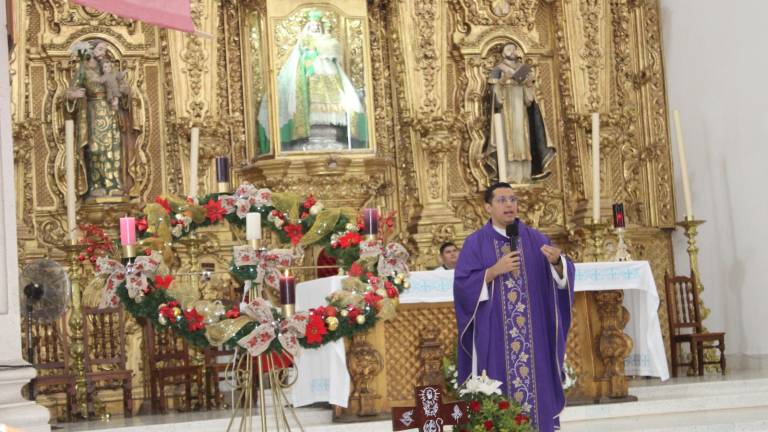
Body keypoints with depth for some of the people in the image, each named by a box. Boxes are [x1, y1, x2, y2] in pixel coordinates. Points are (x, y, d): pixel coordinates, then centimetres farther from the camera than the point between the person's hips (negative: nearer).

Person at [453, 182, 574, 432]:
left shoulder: (535, 239, 7)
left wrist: (557, 262, -22)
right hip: (494, 334, -2)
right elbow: (462, 285, -7)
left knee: (536, 382, 4)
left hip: (533, 333, 2)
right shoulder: (475, 243, 0)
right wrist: (495, 270, -16)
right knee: (498, 388, 0)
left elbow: (563, 275, -1)